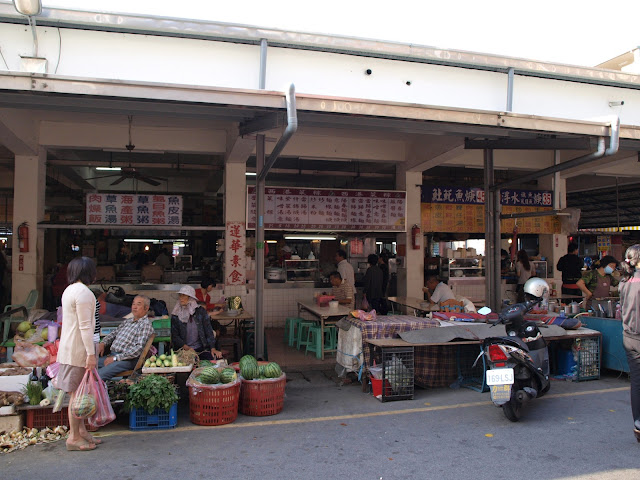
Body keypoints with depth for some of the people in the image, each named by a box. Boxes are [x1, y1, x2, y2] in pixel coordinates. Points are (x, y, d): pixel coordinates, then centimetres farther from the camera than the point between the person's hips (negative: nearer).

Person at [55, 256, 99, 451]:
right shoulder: (83, 292, -18)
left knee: (77, 392, 15)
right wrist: (91, 353, -20)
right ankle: (74, 437, 7)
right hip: (78, 350, -10)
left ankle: (81, 431, 25)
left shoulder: (69, 290, 14)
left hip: (68, 347, 10)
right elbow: (85, 326, -21)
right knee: (77, 393, -1)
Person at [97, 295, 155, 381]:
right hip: (112, 355, 8)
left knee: (100, 374, -29)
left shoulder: (146, 324, -6)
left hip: (128, 360, -8)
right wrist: (103, 343, 7)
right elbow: (113, 334, 30)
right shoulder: (126, 321, 21)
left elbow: (140, 348, -15)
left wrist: (116, 358, -18)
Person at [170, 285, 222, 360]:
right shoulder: (175, 315, 4)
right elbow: (174, 336, 3)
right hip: (184, 350, -1)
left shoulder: (200, 311, 3)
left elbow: (208, 331, 1)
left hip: (201, 349, 1)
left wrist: (213, 348, -11)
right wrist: (187, 348, -13)